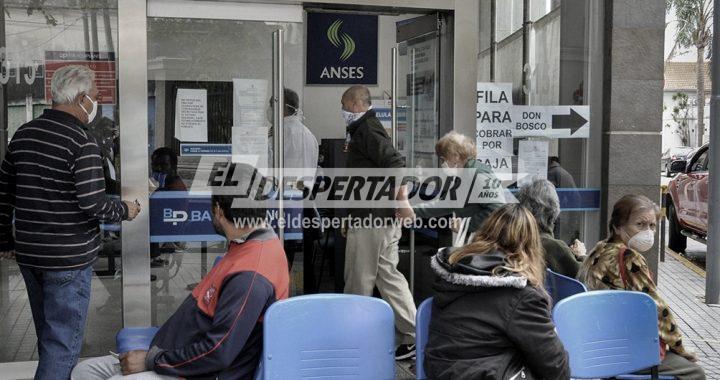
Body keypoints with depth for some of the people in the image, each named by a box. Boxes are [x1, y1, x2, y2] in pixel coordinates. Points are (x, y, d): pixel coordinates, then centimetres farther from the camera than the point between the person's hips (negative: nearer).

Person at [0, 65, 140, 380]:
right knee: (63, 342, 0)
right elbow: (93, 204, -22)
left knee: (47, 334, 22)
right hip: (68, 259, -8)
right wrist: (125, 211, -3)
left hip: (28, 254, 8)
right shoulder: (81, 143, -17)